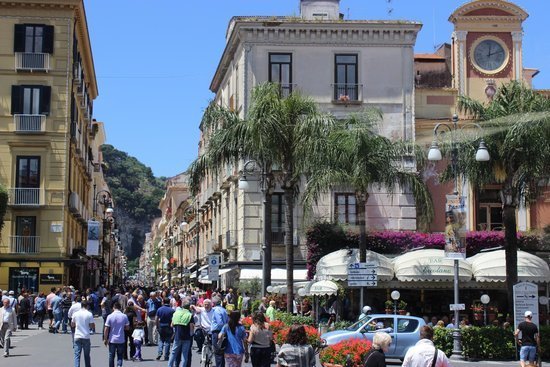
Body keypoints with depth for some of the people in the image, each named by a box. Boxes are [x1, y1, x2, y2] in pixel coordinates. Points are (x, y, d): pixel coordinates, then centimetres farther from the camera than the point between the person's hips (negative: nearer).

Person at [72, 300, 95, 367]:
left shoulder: (75, 314, 0)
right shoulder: (89, 314, -7)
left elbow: (72, 325, 10)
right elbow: (92, 326, -7)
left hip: (77, 337, 1)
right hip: (86, 337, -1)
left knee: (77, 355, 0)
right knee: (86, 355, 13)